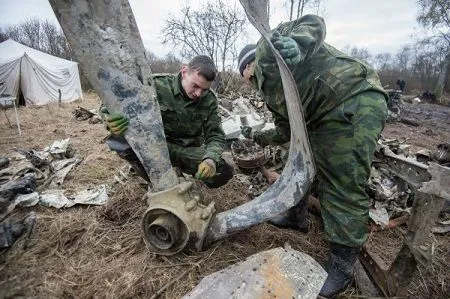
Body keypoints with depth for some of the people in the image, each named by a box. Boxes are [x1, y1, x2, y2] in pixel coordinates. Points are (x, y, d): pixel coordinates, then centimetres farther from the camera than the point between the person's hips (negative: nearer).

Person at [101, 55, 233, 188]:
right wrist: (111, 119, -39)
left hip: (187, 150, 2)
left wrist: (210, 159, -30)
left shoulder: (209, 100, -6)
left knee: (224, 172, -19)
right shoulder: (157, 84, -14)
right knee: (120, 140, -32)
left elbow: (215, 135, -7)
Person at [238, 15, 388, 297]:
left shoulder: (269, 45, 5)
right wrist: (257, 136, 33)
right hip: (326, 117, 10)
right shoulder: (270, 92, 25)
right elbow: (285, 132, 25)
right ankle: (296, 217, 39)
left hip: (354, 102, -10)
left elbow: (313, 23, -7)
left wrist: (297, 41, -25)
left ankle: (343, 268, 9)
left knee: (344, 191, -7)